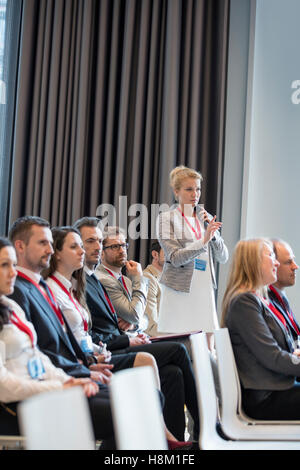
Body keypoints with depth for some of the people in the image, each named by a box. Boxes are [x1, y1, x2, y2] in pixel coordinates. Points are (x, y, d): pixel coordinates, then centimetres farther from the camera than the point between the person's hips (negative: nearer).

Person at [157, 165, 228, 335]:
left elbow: (223, 257, 8)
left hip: (204, 291, 4)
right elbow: (176, 258, -11)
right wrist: (204, 240, -21)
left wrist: (213, 234, -7)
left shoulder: (207, 218, 14)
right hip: (179, 292, -4)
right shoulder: (167, 218, 0)